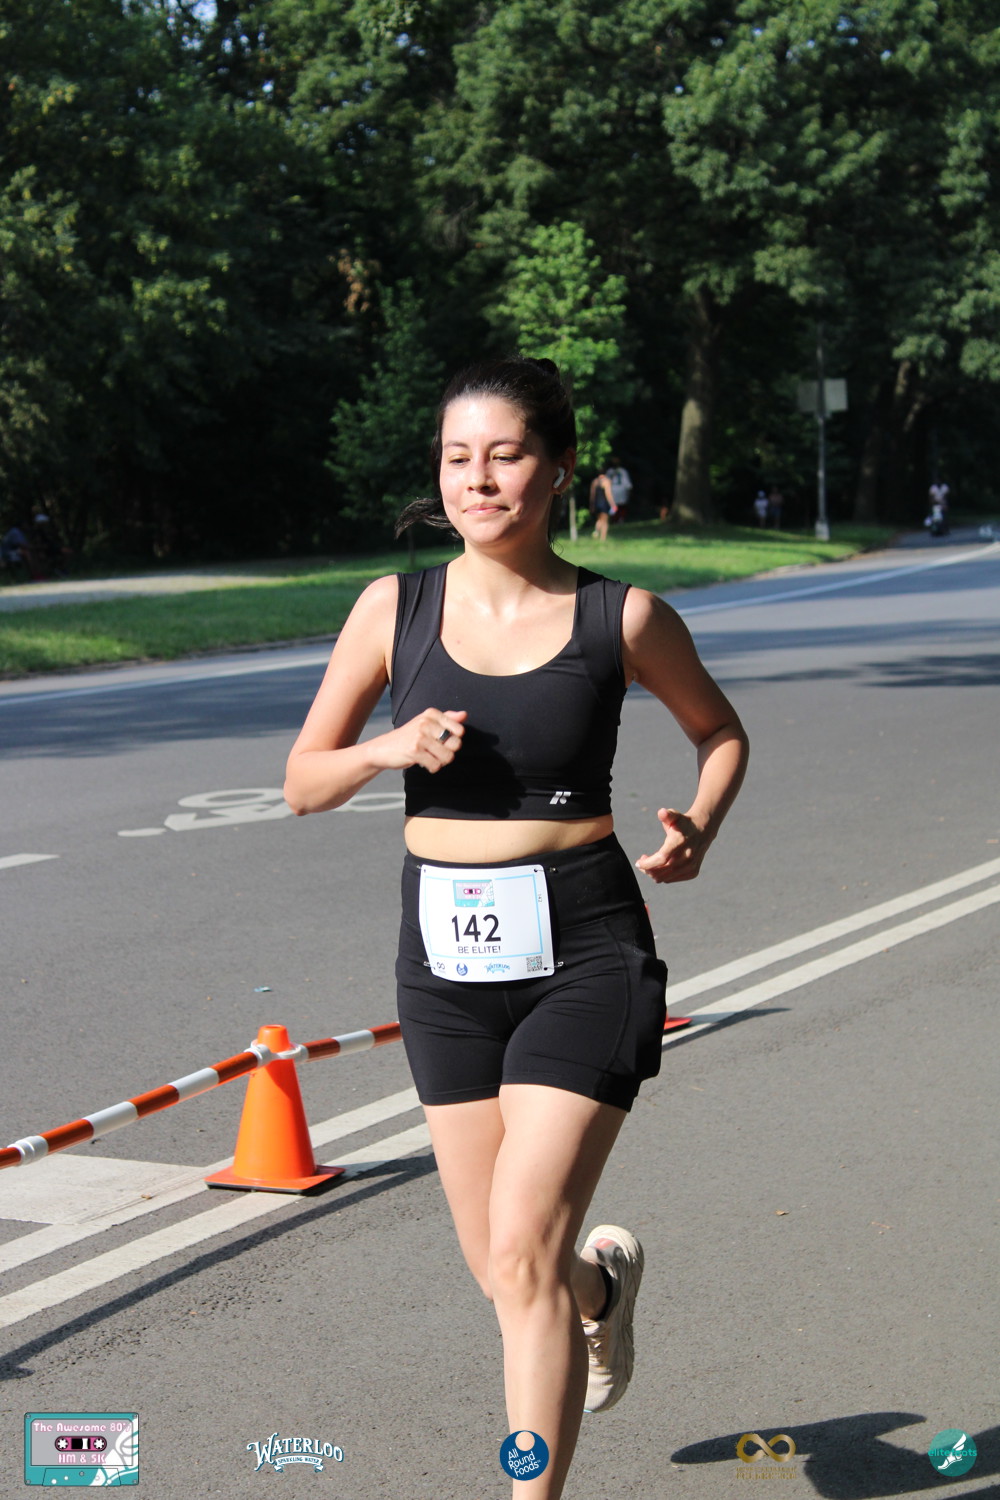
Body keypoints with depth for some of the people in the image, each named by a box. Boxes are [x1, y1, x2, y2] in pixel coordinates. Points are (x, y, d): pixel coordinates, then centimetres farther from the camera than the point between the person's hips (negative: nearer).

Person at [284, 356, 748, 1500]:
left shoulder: (622, 620, -4)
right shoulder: (394, 610, 0)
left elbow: (721, 731, 14)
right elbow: (303, 784, 6)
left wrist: (697, 828, -5)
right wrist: (389, 749, -14)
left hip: (585, 948, -3)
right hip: (446, 955, 3)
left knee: (522, 1255, -12)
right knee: (499, 1268, 13)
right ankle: (602, 1279, 49)